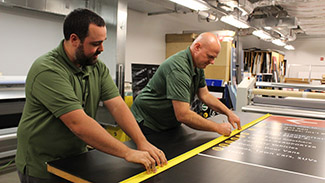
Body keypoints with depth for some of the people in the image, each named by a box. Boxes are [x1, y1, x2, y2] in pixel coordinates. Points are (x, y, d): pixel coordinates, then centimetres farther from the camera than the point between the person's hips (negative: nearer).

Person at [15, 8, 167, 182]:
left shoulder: (97, 67, -3)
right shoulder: (47, 71, -26)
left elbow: (117, 106, -9)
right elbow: (78, 123, -32)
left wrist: (142, 142, -21)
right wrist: (128, 153, -32)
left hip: (77, 158, 6)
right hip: (42, 168, -6)